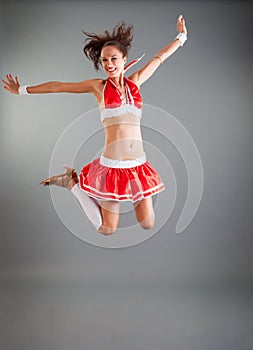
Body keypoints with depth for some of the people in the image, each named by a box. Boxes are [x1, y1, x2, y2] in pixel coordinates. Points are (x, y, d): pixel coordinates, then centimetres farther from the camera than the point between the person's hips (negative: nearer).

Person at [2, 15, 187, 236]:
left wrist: (181, 37, 28)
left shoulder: (135, 82, 10)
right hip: (112, 166, -3)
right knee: (107, 230, 2)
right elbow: (57, 86, 7)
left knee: (148, 224, 7)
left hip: (138, 165, 4)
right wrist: (23, 90, 13)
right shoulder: (98, 87, 2)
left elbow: (159, 58, 21)